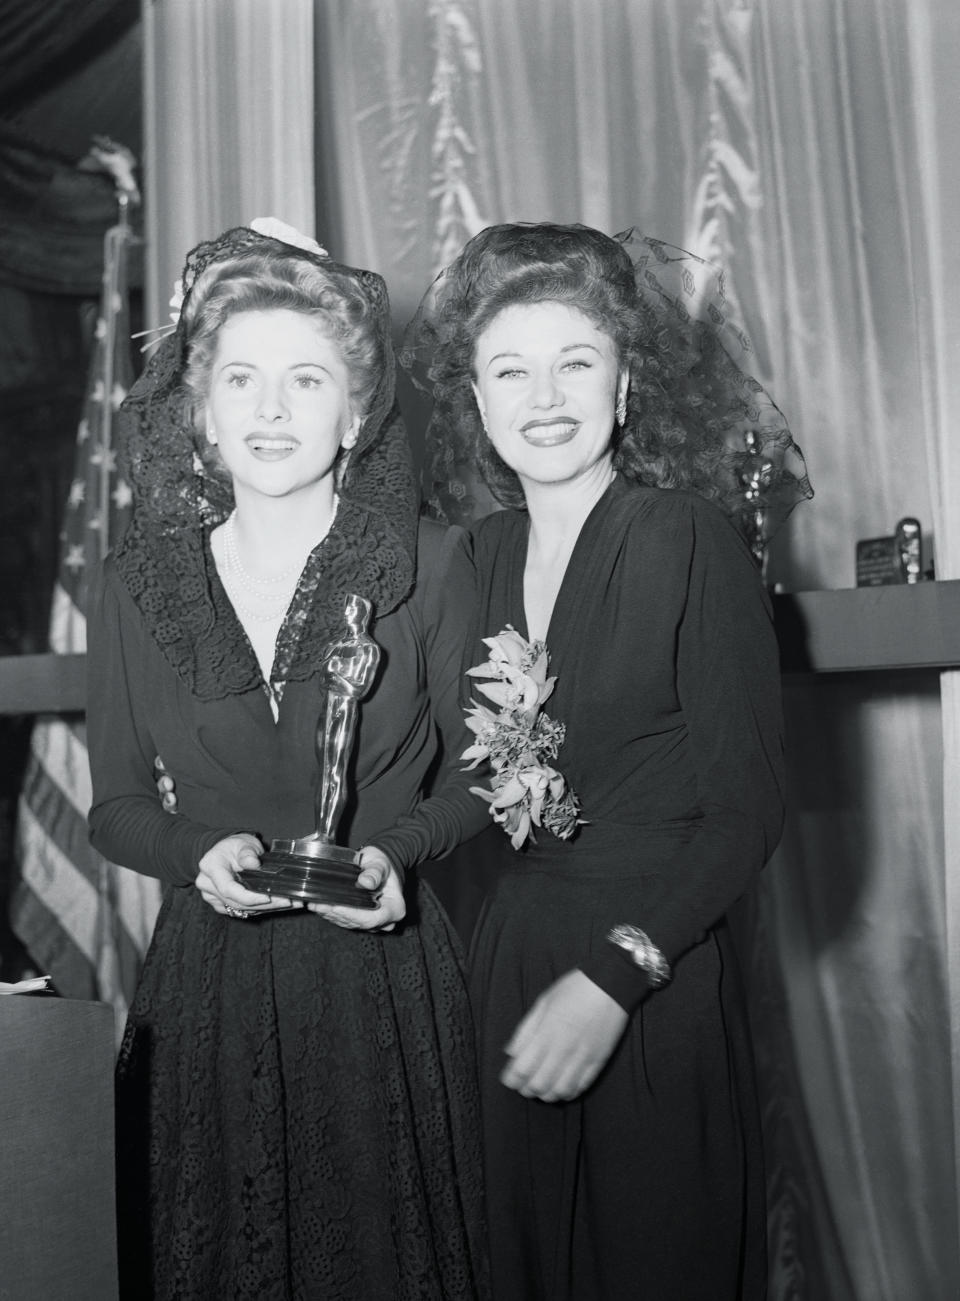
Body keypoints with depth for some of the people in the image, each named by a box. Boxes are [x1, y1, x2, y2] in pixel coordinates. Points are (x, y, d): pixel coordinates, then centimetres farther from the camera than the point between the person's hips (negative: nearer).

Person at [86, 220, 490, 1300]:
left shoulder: (427, 564, -5)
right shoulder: (137, 584, 2)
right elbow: (114, 805, 7)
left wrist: (392, 849, -14)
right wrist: (200, 855, -12)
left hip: (385, 978, -1)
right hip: (206, 979, 2)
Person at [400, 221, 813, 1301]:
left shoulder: (691, 538, -11)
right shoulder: (489, 545, 4)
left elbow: (745, 808, -13)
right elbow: (496, 781, 9)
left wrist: (615, 977, -20)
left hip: (654, 981, -4)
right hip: (508, 960, 5)